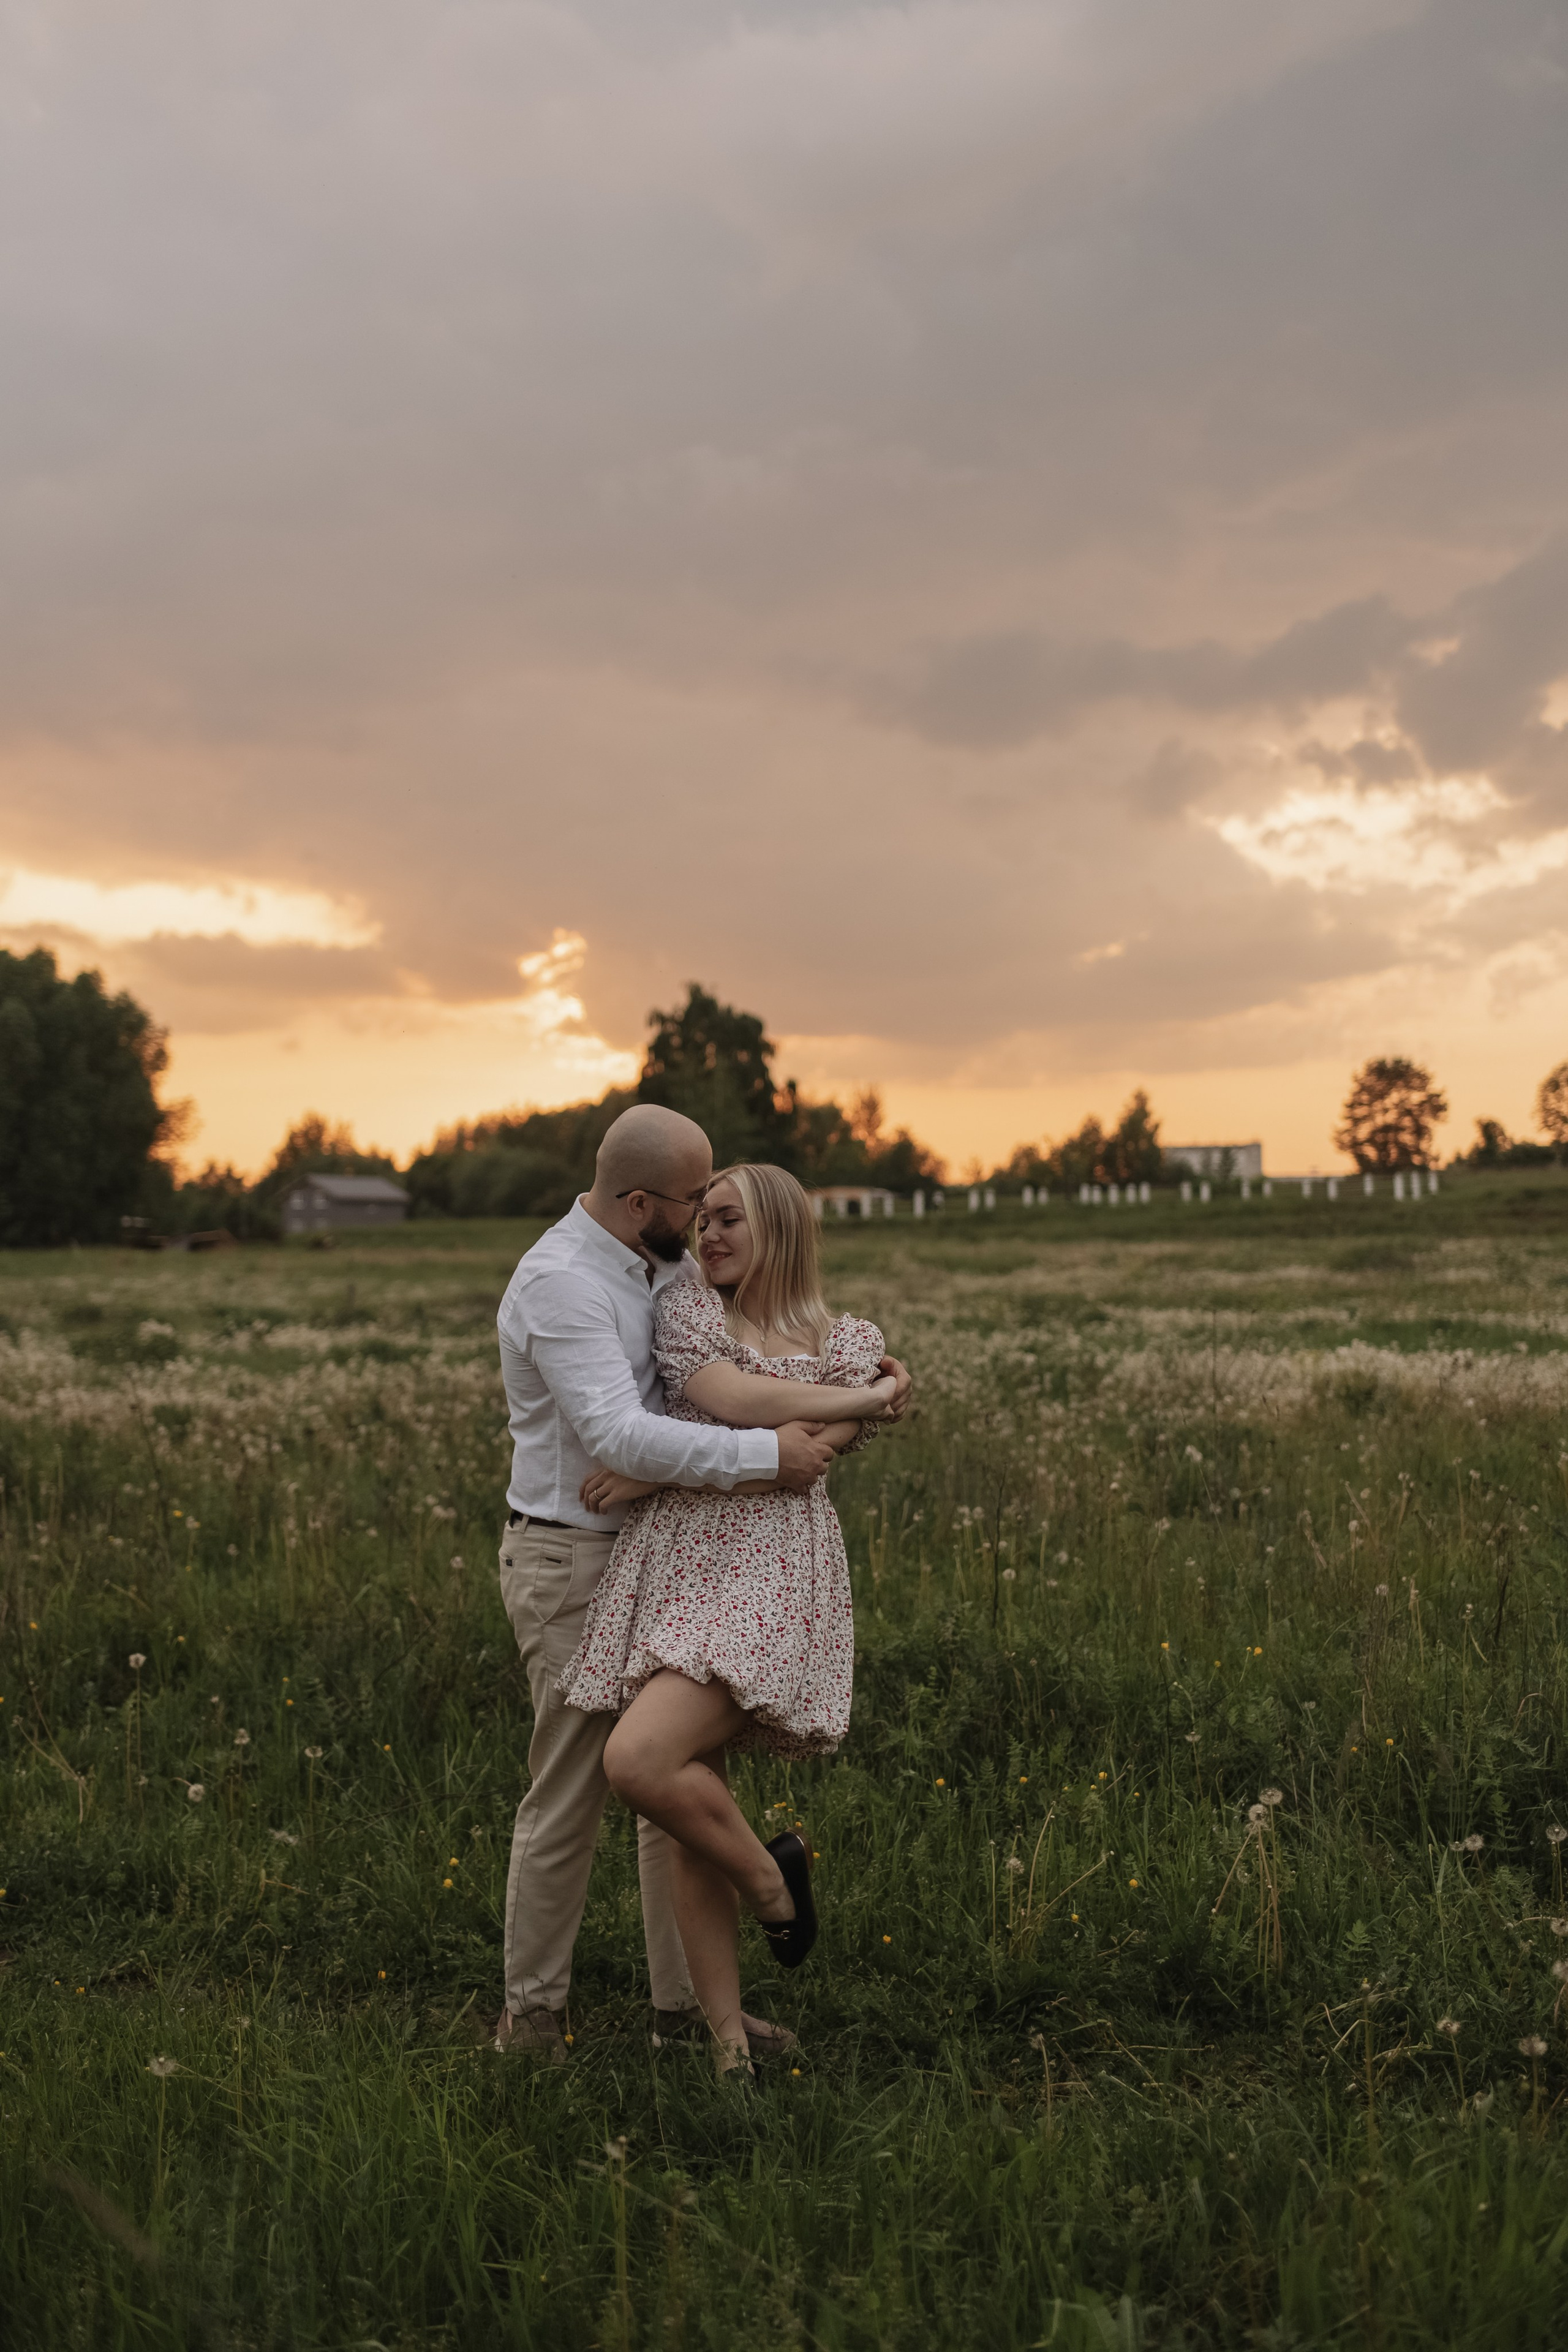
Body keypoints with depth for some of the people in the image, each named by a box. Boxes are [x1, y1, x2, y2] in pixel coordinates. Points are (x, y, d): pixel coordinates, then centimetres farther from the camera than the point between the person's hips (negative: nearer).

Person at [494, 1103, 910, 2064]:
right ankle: (533, 2012, 15)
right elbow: (619, 1436, -31)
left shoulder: (665, 1265, 8)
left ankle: (687, 1999, 22)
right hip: (574, 1563, -9)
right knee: (571, 1795, -1)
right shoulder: (561, 1283, -21)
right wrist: (768, 1455, -28)